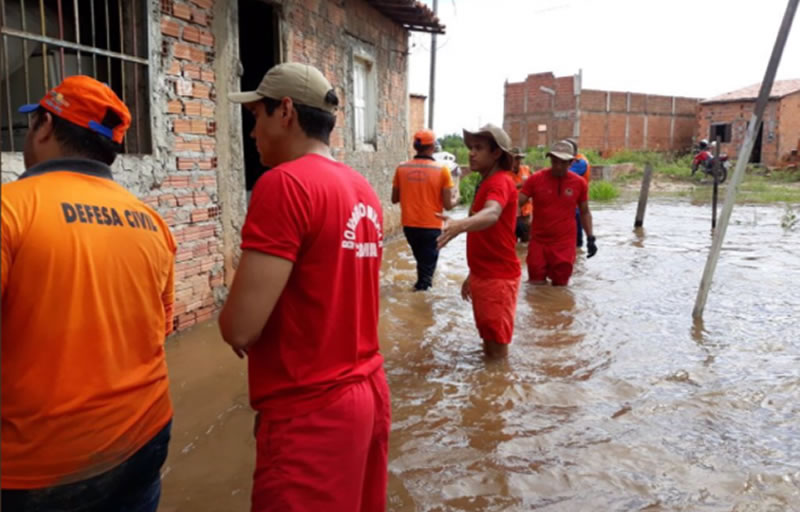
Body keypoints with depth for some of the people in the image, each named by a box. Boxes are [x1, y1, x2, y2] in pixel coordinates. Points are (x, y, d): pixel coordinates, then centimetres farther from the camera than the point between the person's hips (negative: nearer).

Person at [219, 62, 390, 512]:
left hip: (310, 412, -8)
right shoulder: (365, 190, 8)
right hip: (368, 391, 8)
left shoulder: (285, 183, -18)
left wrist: (230, 319, 1)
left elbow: (240, 328, -20)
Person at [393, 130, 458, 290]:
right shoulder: (442, 169, -11)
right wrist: (456, 196, 11)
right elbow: (448, 205, -10)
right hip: (431, 226, -4)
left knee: (421, 260, 26)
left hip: (409, 226, 4)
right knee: (428, 263, 11)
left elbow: (394, 199, 6)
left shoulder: (402, 168, -3)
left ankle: (423, 284, 42)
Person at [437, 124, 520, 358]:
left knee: (497, 346, -1)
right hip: (482, 275, 9)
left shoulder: (500, 182, -16)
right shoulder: (486, 183, 15)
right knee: (488, 341, 17)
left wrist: (461, 224, -59)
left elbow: (491, 215, -40)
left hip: (498, 277, -9)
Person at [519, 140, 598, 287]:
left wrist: (590, 238, 4)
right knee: (536, 285, 6)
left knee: (560, 286, 8)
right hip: (538, 242, 0)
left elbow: (585, 212, 9)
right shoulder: (536, 179, -6)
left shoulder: (579, 183, -2)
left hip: (565, 244, 0)